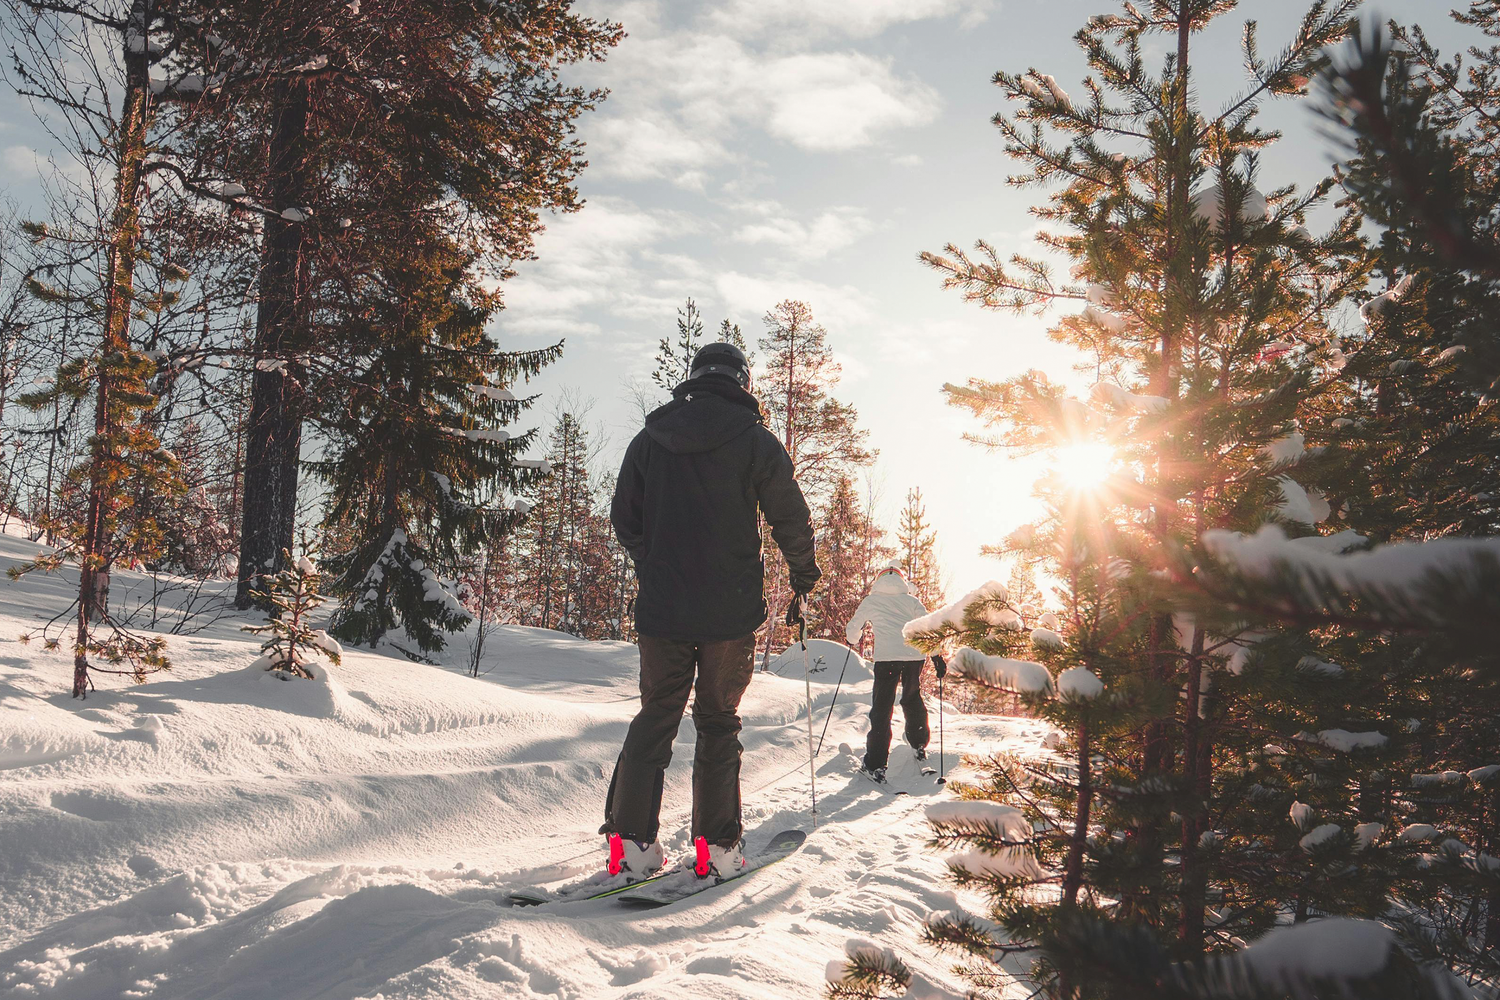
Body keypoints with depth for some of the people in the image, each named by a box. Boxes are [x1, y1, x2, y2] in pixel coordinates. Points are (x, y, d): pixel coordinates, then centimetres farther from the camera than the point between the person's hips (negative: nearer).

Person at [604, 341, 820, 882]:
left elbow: (624, 520, 12)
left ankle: (629, 842, 5)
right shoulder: (755, 440, -4)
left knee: (655, 718, 10)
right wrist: (804, 576, 16)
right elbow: (791, 519, -1)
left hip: (661, 606, 3)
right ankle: (716, 847, 9)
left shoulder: (648, 439, 7)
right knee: (719, 722, 7)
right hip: (731, 610, -2)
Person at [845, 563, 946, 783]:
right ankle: (919, 745, 35)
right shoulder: (911, 600, 17)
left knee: (882, 707, -1)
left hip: (887, 657, -3)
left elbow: (853, 629, 19)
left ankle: (876, 764, -6)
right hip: (915, 655, 3)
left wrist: (854, 641, 41)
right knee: (913, 698, 26)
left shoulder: (871, 601, 14)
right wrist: (937, 656, 6)